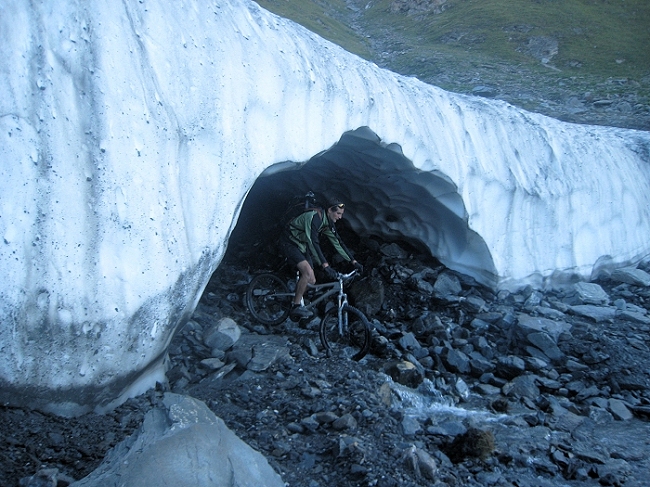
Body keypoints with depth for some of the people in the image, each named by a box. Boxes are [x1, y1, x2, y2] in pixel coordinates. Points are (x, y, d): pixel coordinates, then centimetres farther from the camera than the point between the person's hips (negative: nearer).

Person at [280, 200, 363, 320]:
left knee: (311, 281, -2)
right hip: (290, 242, -9)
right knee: (308, 271, -27)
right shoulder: (315, 216, -28)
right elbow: (313, 242, -37)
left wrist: (353, 261, 2)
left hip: (302, 246, 9)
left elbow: (338, 243, 6)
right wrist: (325, 265, -44)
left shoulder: (328, 224, 0)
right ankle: (297, 307, -18)